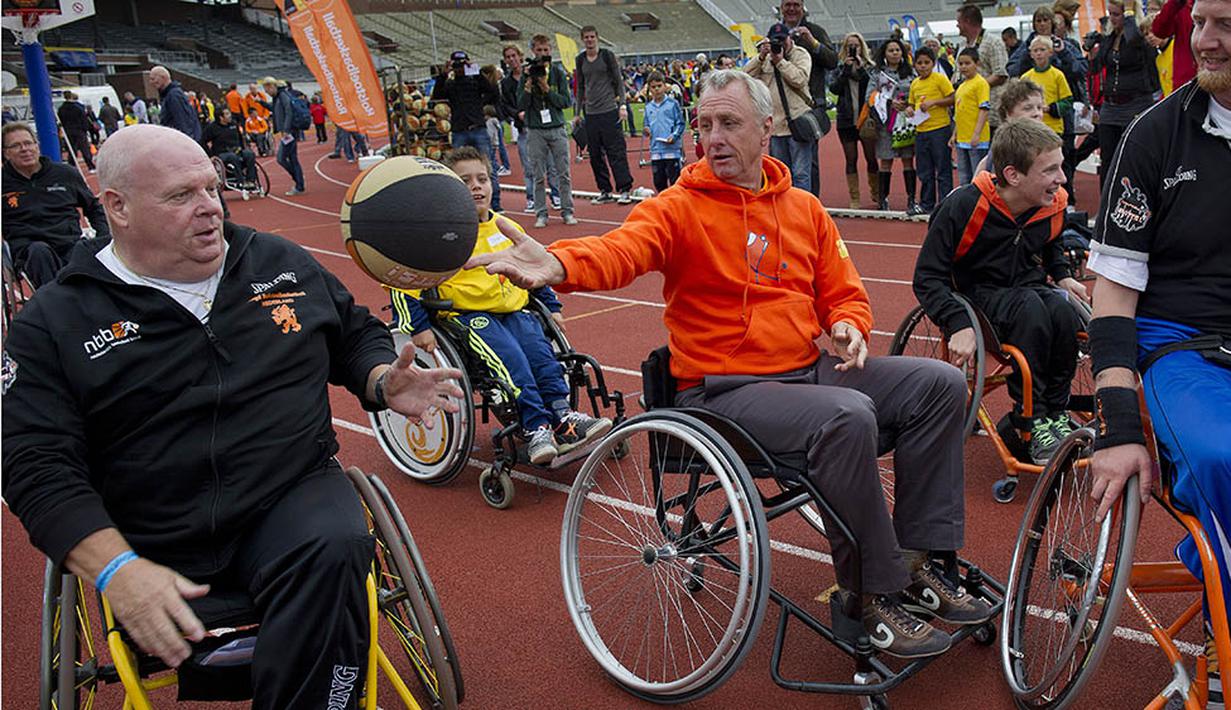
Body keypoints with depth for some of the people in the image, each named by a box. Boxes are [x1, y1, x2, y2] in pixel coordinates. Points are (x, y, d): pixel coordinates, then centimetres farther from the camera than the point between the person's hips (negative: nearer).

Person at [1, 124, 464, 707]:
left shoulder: (281, 263, 12)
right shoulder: (54, 325, 2)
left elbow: (355, 332, 24)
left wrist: (381, 382, 0)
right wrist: (115, 569, -19)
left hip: (293, 500, 1)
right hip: (154, 552, -1)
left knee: (336, 551, -31)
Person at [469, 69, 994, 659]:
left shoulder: (805, 210, 13)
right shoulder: (680, 209, -6)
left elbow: (844, 293, 20)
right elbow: (621, 249, -26)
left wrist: (849, 326, -4)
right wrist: (557, 265, -47)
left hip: (808, 368, 7)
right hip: (724, 389, -7)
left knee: (939, 383, -2)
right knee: (847, 415, -32)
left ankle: (918, 560, 4)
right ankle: (873, 594, -15)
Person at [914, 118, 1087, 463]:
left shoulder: (1053, 203, -2)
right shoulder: (964, 206, -21)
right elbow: (927, 277, -19)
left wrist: (1063, 275, 6)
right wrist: (959, 325, -31)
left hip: (1030, 288, 5)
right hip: (980, 294, -4)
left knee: (1063, 310, -31)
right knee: (1031, 307, -36)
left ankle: (1055, 412, -13)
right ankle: (1029, 419, -24)